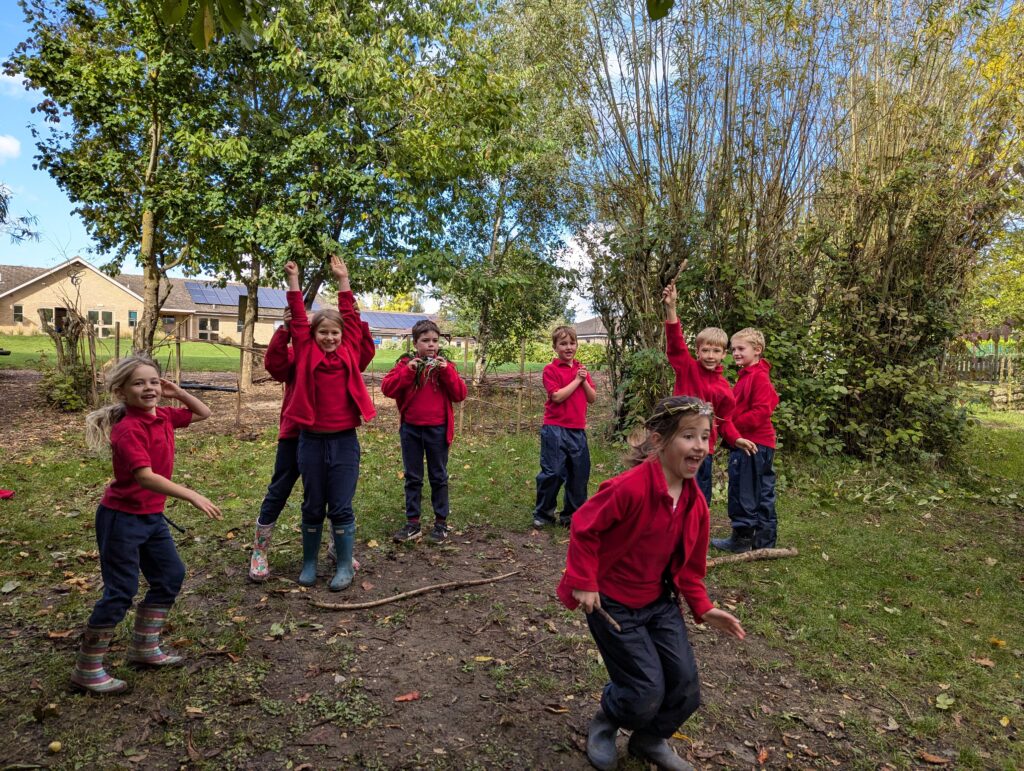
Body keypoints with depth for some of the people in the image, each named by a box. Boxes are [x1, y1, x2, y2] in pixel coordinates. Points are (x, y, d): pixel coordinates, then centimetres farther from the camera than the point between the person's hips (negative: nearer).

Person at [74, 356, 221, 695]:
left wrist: (177, 393, 1)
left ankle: (145, 648, 30)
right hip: (121, 518, -9)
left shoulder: (163, 416, 2)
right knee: (120, 593, -1)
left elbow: (203, 413, 17)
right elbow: (146, 477, -32)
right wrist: (193, 496, -36)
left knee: (171, 576, 15)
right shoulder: (127, 429, -23)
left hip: (152, 516, 9)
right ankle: (86, 671, 16)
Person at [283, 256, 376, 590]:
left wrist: (343, 280, 4)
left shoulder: (350, 353, 3)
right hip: (311, 440, 1)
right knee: (312, 507, 13)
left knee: (341, 508, 5)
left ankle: (344, 567, 17)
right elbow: (298, 320, 0)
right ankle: (309, 563, 28)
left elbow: (352, 317, 4)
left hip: (344, 440, 0)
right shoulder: (306, 353, 2)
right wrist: (293, 281, -5)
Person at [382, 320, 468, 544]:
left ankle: (441, 522, 19)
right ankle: (412, 523, 18)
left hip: (437, 429, 0)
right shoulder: (406, 364, 1)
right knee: (412, 477, 9)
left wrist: (447, 371, -17)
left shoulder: (445, 365, 2)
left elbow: (460, 394, -6)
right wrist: (407, 370, -20)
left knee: (439, 477, 9)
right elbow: (387, 388, -11)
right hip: (411, 429, 1)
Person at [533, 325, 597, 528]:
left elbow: (592, 398, 10)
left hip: (578, 430, 6)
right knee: (552, 472, -3)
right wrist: (576, 380, -11)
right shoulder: (551, 369, -4)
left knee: (579, 473, 9)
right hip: (556, 429, -6)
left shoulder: (581, 369, 13)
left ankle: (572, 515, 23)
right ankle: (543, 514, 14)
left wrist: (584, 380, -5)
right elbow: (557, 396, -16)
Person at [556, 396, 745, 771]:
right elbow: (583, 528, -20)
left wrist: (703, 608, 2)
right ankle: (603, 726, 30)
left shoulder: (694, 501, -3)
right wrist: (585, 584, -19)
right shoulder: (630, 487, -28)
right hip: (611, 602, -7)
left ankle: (650, 740, 38)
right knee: (647, 692, -5)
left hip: (659, 601, 7)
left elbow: (688, 563, 9)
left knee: (686, 685, 7)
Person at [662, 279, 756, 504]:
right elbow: (675, 342, -20)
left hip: (706, 448, 5)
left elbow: (724, 419, 17)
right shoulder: (687, 369, -4)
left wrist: (736, 439, -1)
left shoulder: (724, 386, 9)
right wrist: (670, 308, -33)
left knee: (702, 502, 14)